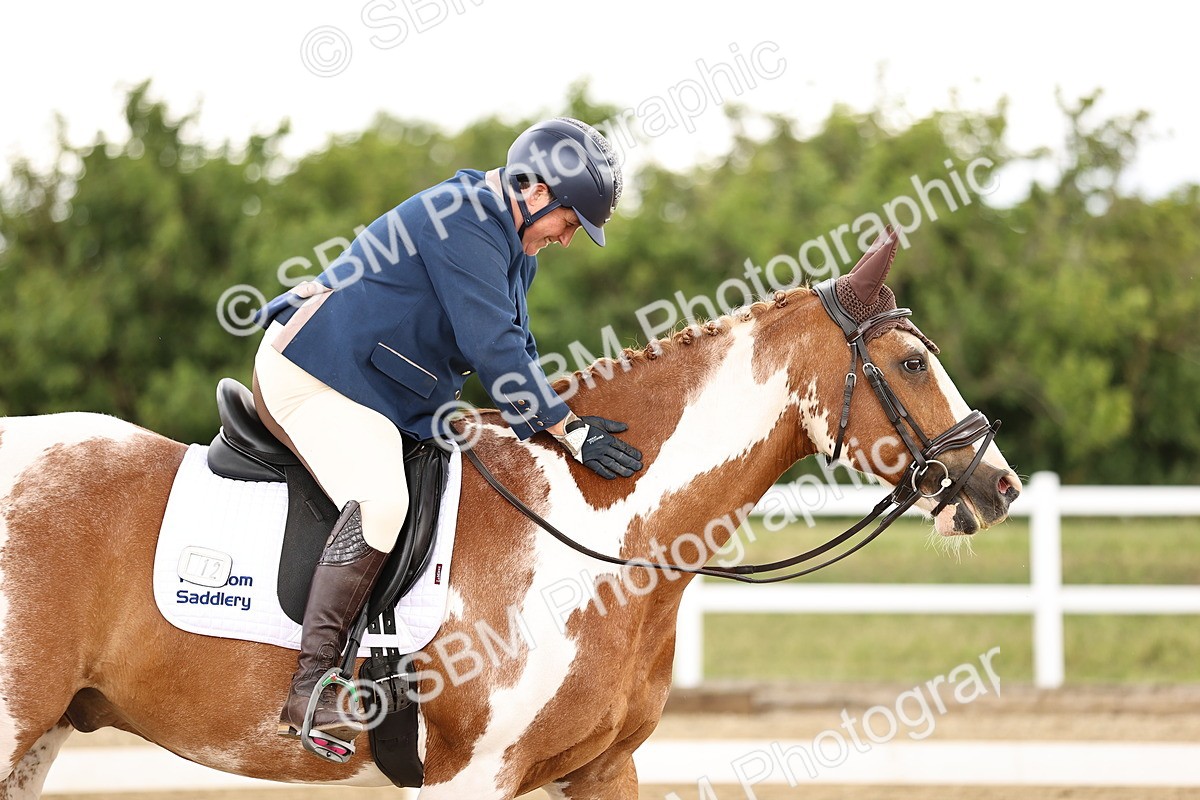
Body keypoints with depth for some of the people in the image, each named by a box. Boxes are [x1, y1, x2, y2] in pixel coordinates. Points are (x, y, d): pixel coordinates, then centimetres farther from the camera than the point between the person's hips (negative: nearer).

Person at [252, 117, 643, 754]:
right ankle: (309, 691, -33)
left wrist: (542, 431, 5)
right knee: (380, 499, -32)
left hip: (385, 397, 12)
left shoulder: (514, 245, 15)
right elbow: (493, 345, -24)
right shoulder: (462, 222, -19)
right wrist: (568, 432, -21)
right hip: (310, 375, -12)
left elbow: (514, 350, 19)